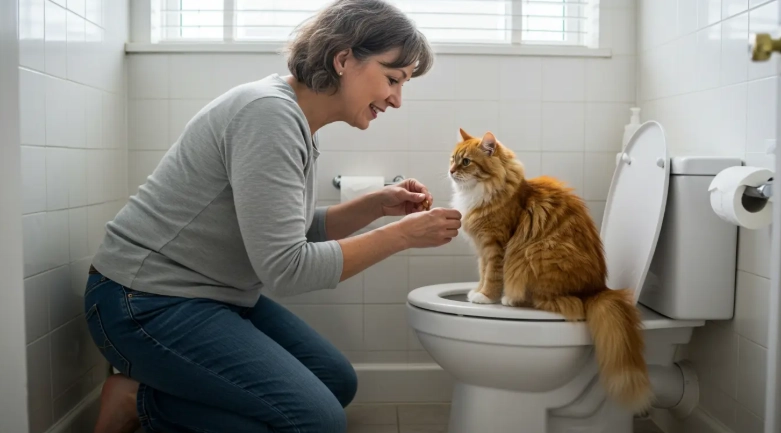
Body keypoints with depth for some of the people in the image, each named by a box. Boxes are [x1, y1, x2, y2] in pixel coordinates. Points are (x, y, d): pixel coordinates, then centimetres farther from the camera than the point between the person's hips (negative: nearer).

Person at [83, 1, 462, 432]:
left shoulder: (293, 120, 6)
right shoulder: (269, 112, -23)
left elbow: (299, 232, 12)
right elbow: (285, 267, -26)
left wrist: (377, 205, -1)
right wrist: (402, 235, -20)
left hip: (213, 295, 10)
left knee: (338, 383, 12)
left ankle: (163, 387, 11)